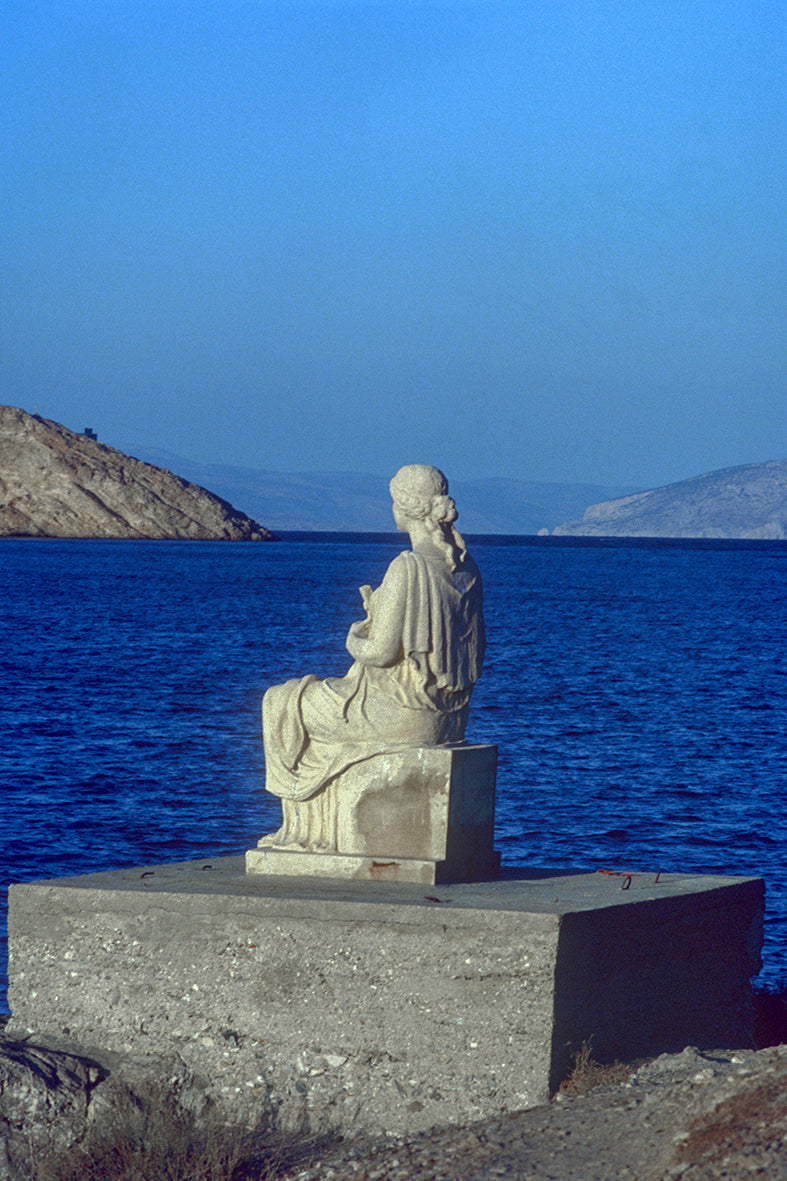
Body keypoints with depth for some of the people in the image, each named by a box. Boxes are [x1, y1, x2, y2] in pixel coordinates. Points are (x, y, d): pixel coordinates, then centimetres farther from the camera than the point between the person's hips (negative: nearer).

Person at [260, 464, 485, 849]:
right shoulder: (465, 566, 5)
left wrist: (355, 640, 3)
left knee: (284, 706, 13)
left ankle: (304, 827, 24)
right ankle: (326, 831, 33)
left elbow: (381, 652, -22)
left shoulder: (407, 568, -21)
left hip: (404, 709, -8)